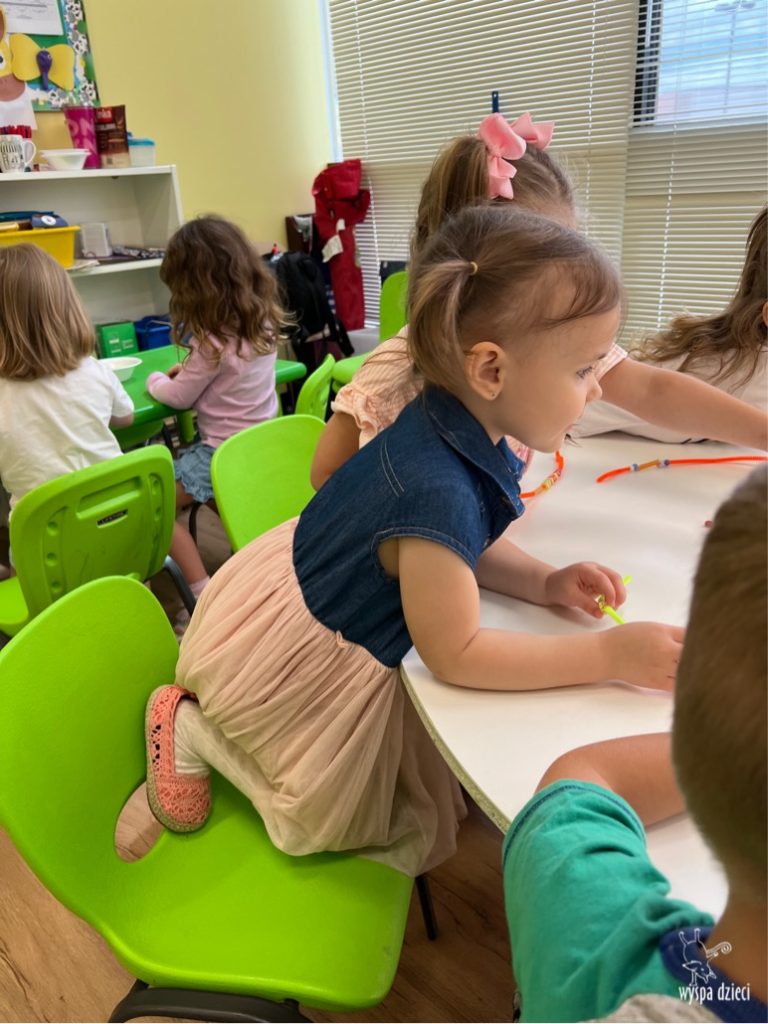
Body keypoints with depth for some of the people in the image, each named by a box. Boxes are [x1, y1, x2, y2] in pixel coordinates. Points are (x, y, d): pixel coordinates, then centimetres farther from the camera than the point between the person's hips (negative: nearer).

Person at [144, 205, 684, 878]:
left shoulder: (465, 436, -10)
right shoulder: (438, 489, -38)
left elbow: (460, 547, 7)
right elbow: (456, 654, -27)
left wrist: (544, 582, -9)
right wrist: (612, 654, -26)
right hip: (296, 657, -8)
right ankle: (197, 732, 13)